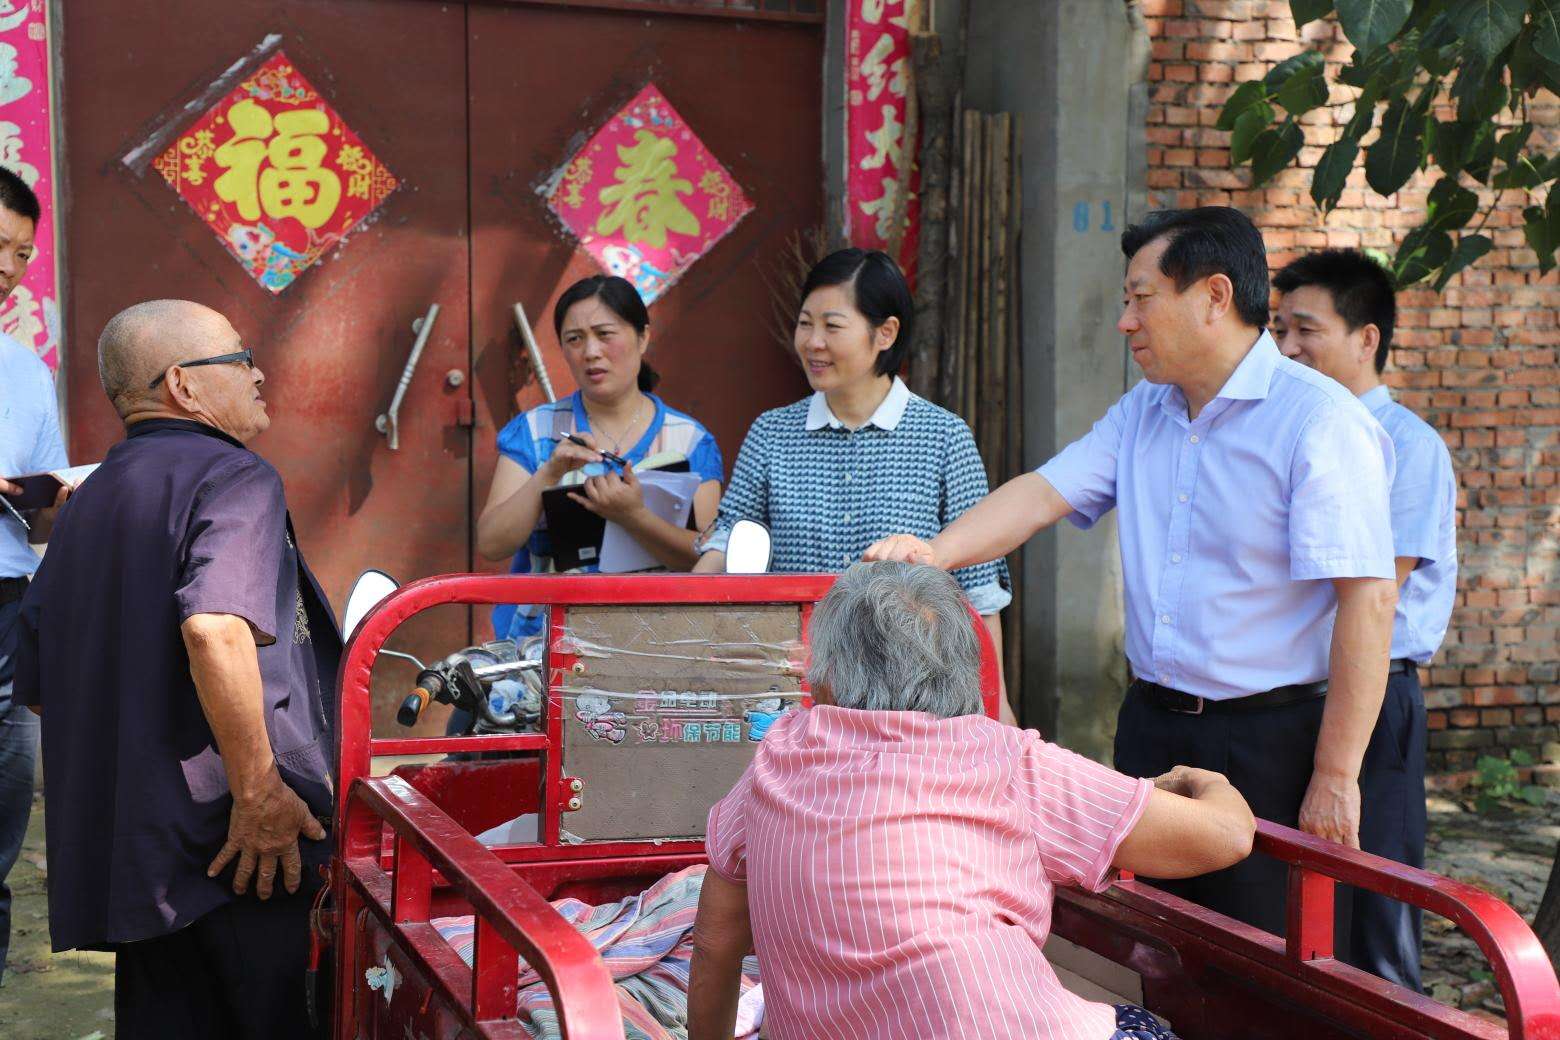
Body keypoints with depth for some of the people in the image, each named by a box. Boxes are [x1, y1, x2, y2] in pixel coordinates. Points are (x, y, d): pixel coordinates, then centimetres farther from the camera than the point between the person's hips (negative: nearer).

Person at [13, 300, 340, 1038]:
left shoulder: (85, 503, 17)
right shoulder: (233, 478, -9)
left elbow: (37, 686, 21)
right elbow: (216, 629, -27)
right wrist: (260, 789, -21)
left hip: (119, 853, 8)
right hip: (231, 842, -8)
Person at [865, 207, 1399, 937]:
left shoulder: (1319, 421, -12)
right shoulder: (1140, 413, 13)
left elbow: (1368, 600, -17)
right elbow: (1045, 492, 5)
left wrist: (1335, 778, -19)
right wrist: (937, 551, -15)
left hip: (1269, 740, -7)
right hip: (1150, 726, 7)